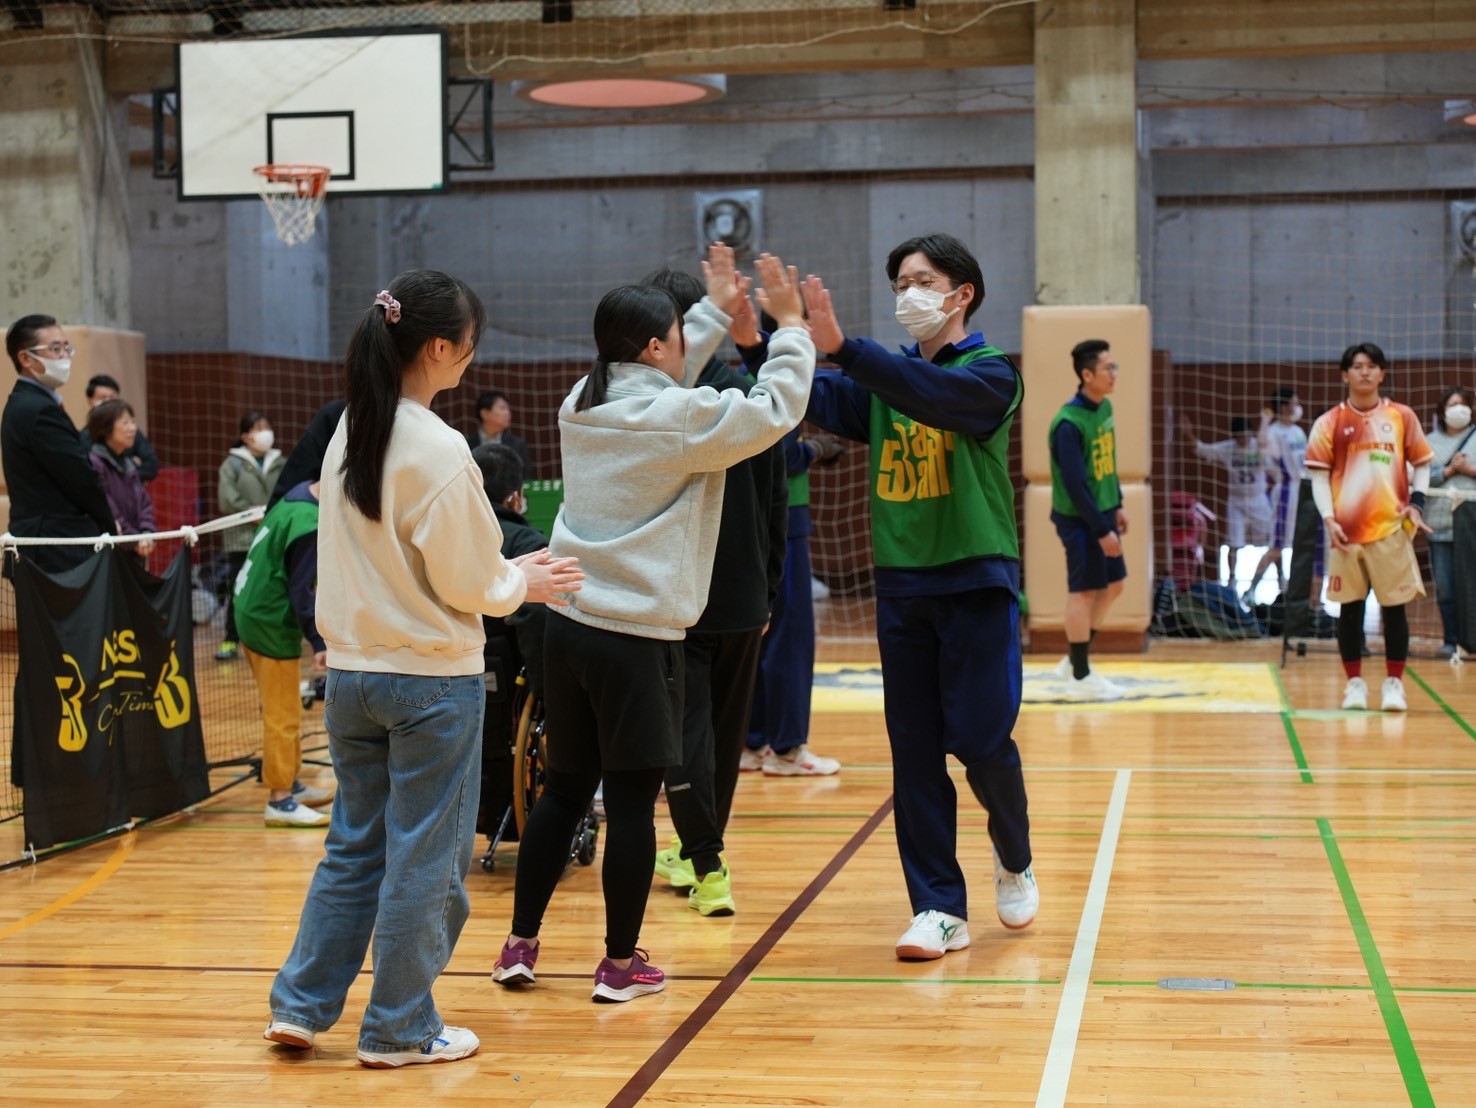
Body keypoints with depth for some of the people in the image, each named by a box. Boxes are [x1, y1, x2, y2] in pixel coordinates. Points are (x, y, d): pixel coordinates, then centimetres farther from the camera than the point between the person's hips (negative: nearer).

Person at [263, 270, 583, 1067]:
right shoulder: (437, 449, -17)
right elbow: (465, 585, -13)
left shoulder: (348, 435, 6)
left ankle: (301, 1004, 21)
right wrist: (523, 584, 6)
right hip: (432, 678, -7)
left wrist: (503, 570, 13)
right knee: (425, 858, 5)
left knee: (354, 847, 18)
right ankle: (399, 1029, 14)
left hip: (351, 669, 7)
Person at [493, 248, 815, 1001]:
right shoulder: (680, 418, -13)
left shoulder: (581, 405, 8)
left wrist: (717, 312, 31)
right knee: (631, 803, 2)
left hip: (569, 628, 7)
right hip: (638, 639, -7)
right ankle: (621, 964, 10)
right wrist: (790, 326, 8)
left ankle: (520, 945, 22)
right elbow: (776, 409, -5)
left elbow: (657, 382, 26)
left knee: (564, 790, 16)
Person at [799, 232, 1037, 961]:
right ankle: (940, 908, 10)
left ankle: (1013, 860, 25)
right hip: (901, 581, 4)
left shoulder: (991, 374, -5)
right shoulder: (887, 376, 9)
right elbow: (824, 405, -7)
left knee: (981, 741, -3)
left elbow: (933, 394, -26)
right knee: (915, 752, 3)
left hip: (976, 580, -4)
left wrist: (840, 346, -38)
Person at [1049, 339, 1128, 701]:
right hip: (1079, 520, -9)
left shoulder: (1104, 408, 5)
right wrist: (1102, 530, -21)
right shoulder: (1069, 423, -23)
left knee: (1113, 585, 15)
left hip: (1101, 513, 9)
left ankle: (1074, 660, 27)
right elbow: (1075, 485, -23)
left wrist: (1117, 506, 17)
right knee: (1084, 591, 0)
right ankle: (1081, 678, 12)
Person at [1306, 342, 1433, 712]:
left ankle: (1394, 683, 11)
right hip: (1347, 529, 0)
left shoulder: (1401, 417, 7)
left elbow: (1422, 464, 12)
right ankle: (1354, 683, 13)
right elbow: (1319, 475, 3)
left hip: (1392, 528, 0)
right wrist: (1329, 518, -9)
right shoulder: (1330, 423, 4)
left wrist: (1417, 503, -3)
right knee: (1350, 607, 4)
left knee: (1395, 606, 2)